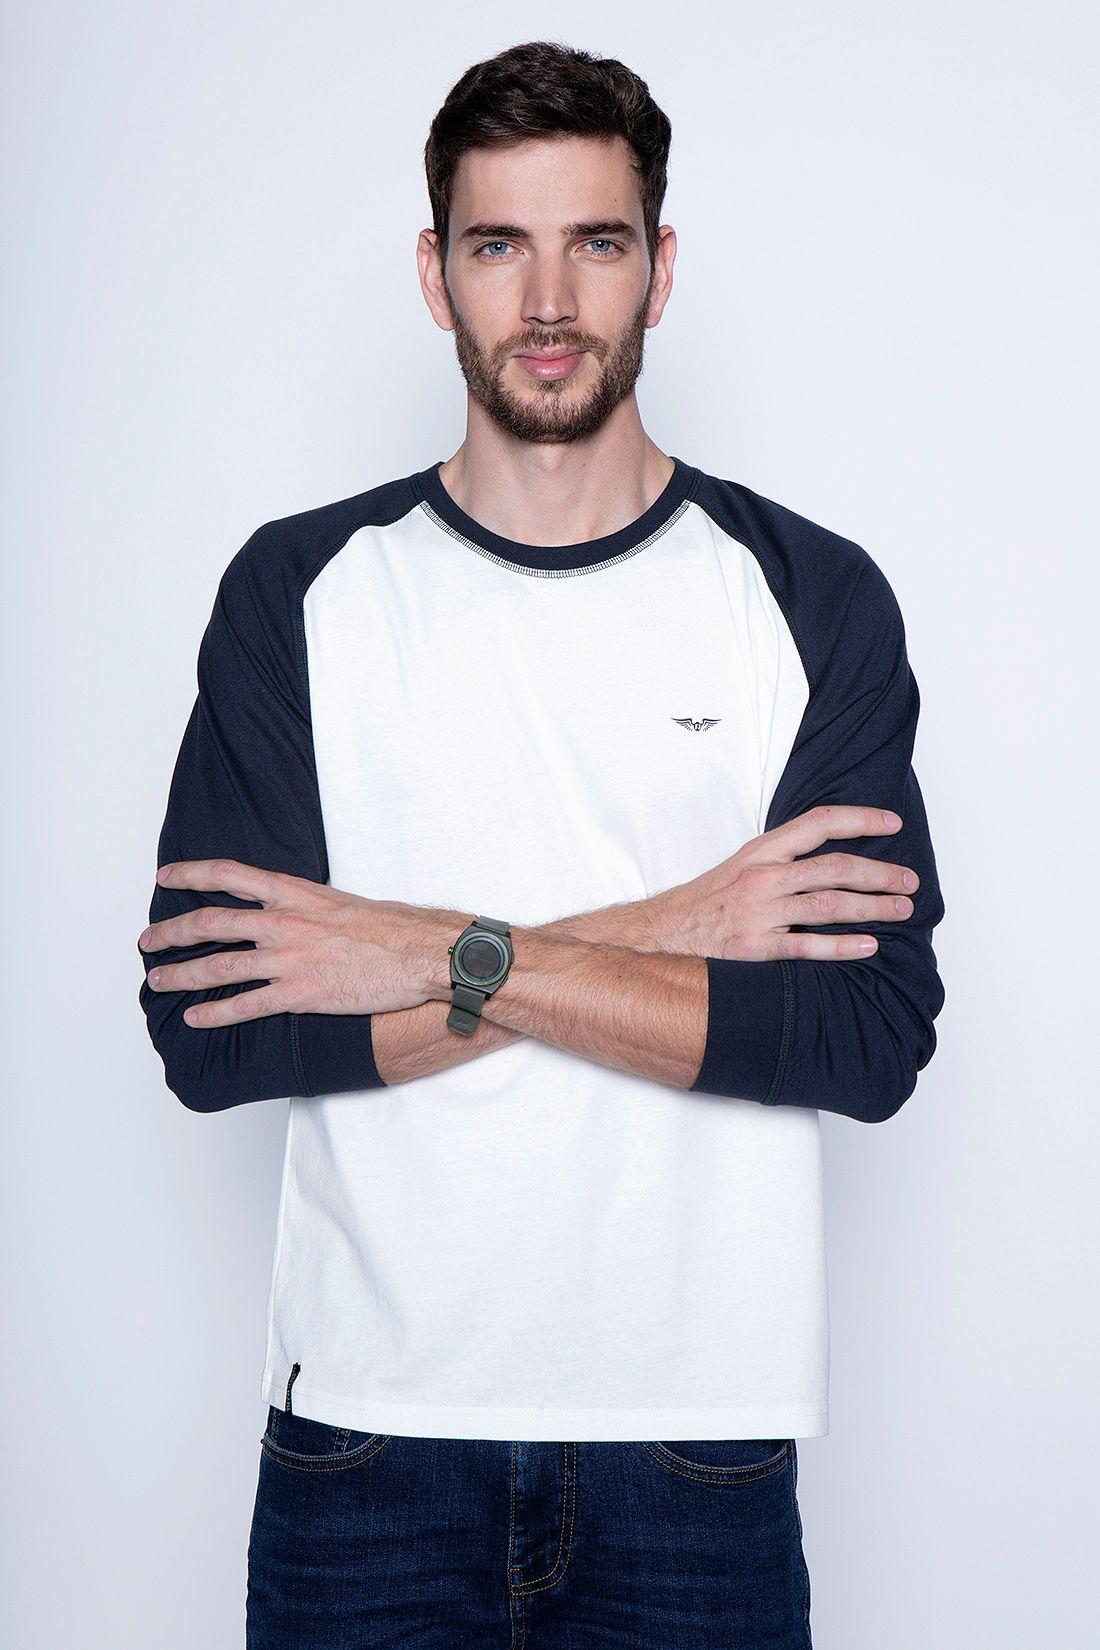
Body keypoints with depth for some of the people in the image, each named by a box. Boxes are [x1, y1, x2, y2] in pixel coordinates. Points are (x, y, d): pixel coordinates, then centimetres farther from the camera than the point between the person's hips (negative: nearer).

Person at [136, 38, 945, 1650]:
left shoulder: (814, 597, -1)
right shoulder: (298, 589, 0)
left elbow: (877, 1031, -11)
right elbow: (207, 1029, -10)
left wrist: (453, 959, -16)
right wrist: (646, 936, -14)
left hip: (699, 1440, 0)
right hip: (366, 1419, 0)